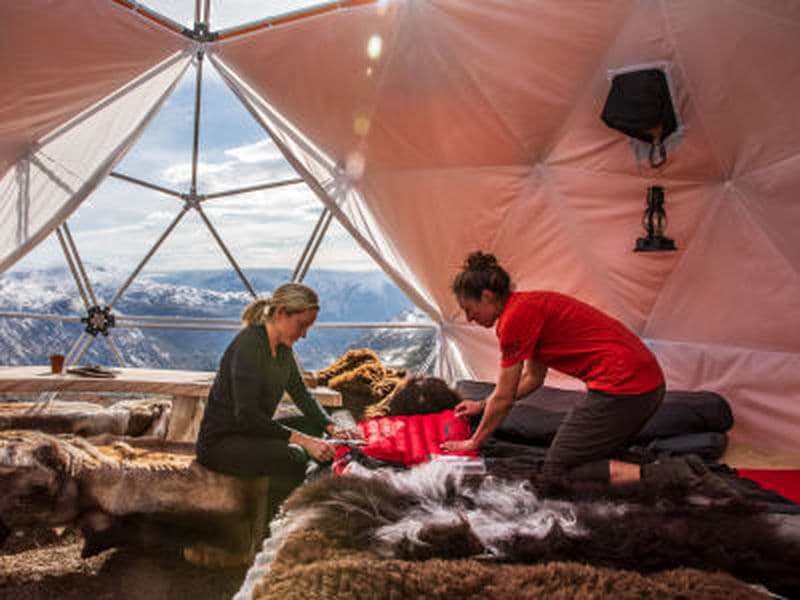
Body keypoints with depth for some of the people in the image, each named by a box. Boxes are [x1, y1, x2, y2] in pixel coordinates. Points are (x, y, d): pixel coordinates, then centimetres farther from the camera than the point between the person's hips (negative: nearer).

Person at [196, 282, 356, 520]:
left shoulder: (283, 347, 4)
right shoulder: (249, 344, -23)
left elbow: (301, 394, 14)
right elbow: (247, 416, -28)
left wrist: (331, 427, -2)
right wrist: (301, 440, -30)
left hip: (251, 431, 10)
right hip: (220, 441, -9)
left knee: (314, 427, 1)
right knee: (293, 457, -29)